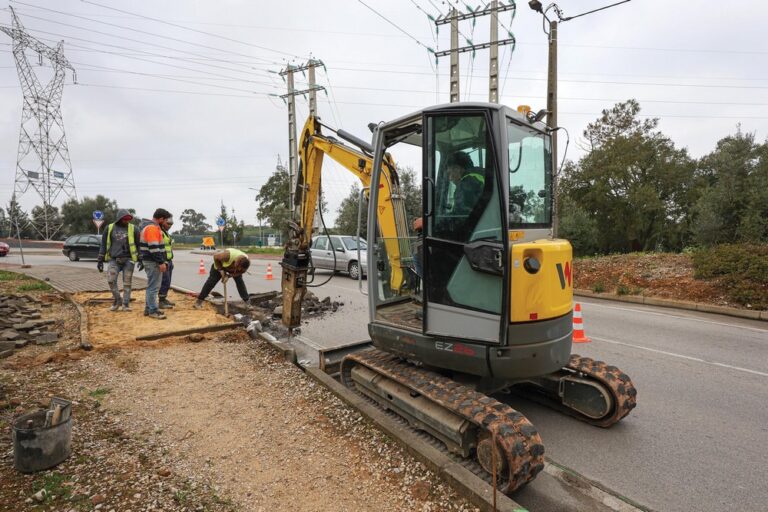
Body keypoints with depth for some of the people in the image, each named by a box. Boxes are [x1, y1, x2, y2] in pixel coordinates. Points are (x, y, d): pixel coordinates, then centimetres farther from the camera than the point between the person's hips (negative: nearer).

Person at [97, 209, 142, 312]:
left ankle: (126, 303, 9)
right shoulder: (109, 228, 6)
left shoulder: (133, 229, 3)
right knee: (111, 280, -9)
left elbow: (139, 245, 6)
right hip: (113, 259, 1)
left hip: (128, 260, -1)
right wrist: (100, 260, 8)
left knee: (127, 283, 0)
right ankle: (117, 300, 11)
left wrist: (140, 260, 2)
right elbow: (103, 245, 11)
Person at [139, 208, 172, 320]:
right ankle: (153, 311, 0)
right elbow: (153, 247, -23)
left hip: (152, 260, 11)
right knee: (153, 286, -5)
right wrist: (161, 262, -22)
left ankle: (148, 308, 23)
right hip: (153, 261, -11)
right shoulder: (152, 228, -17)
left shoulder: (152, 226, 17)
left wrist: (162, 261, 23)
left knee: (152, 286, 16)